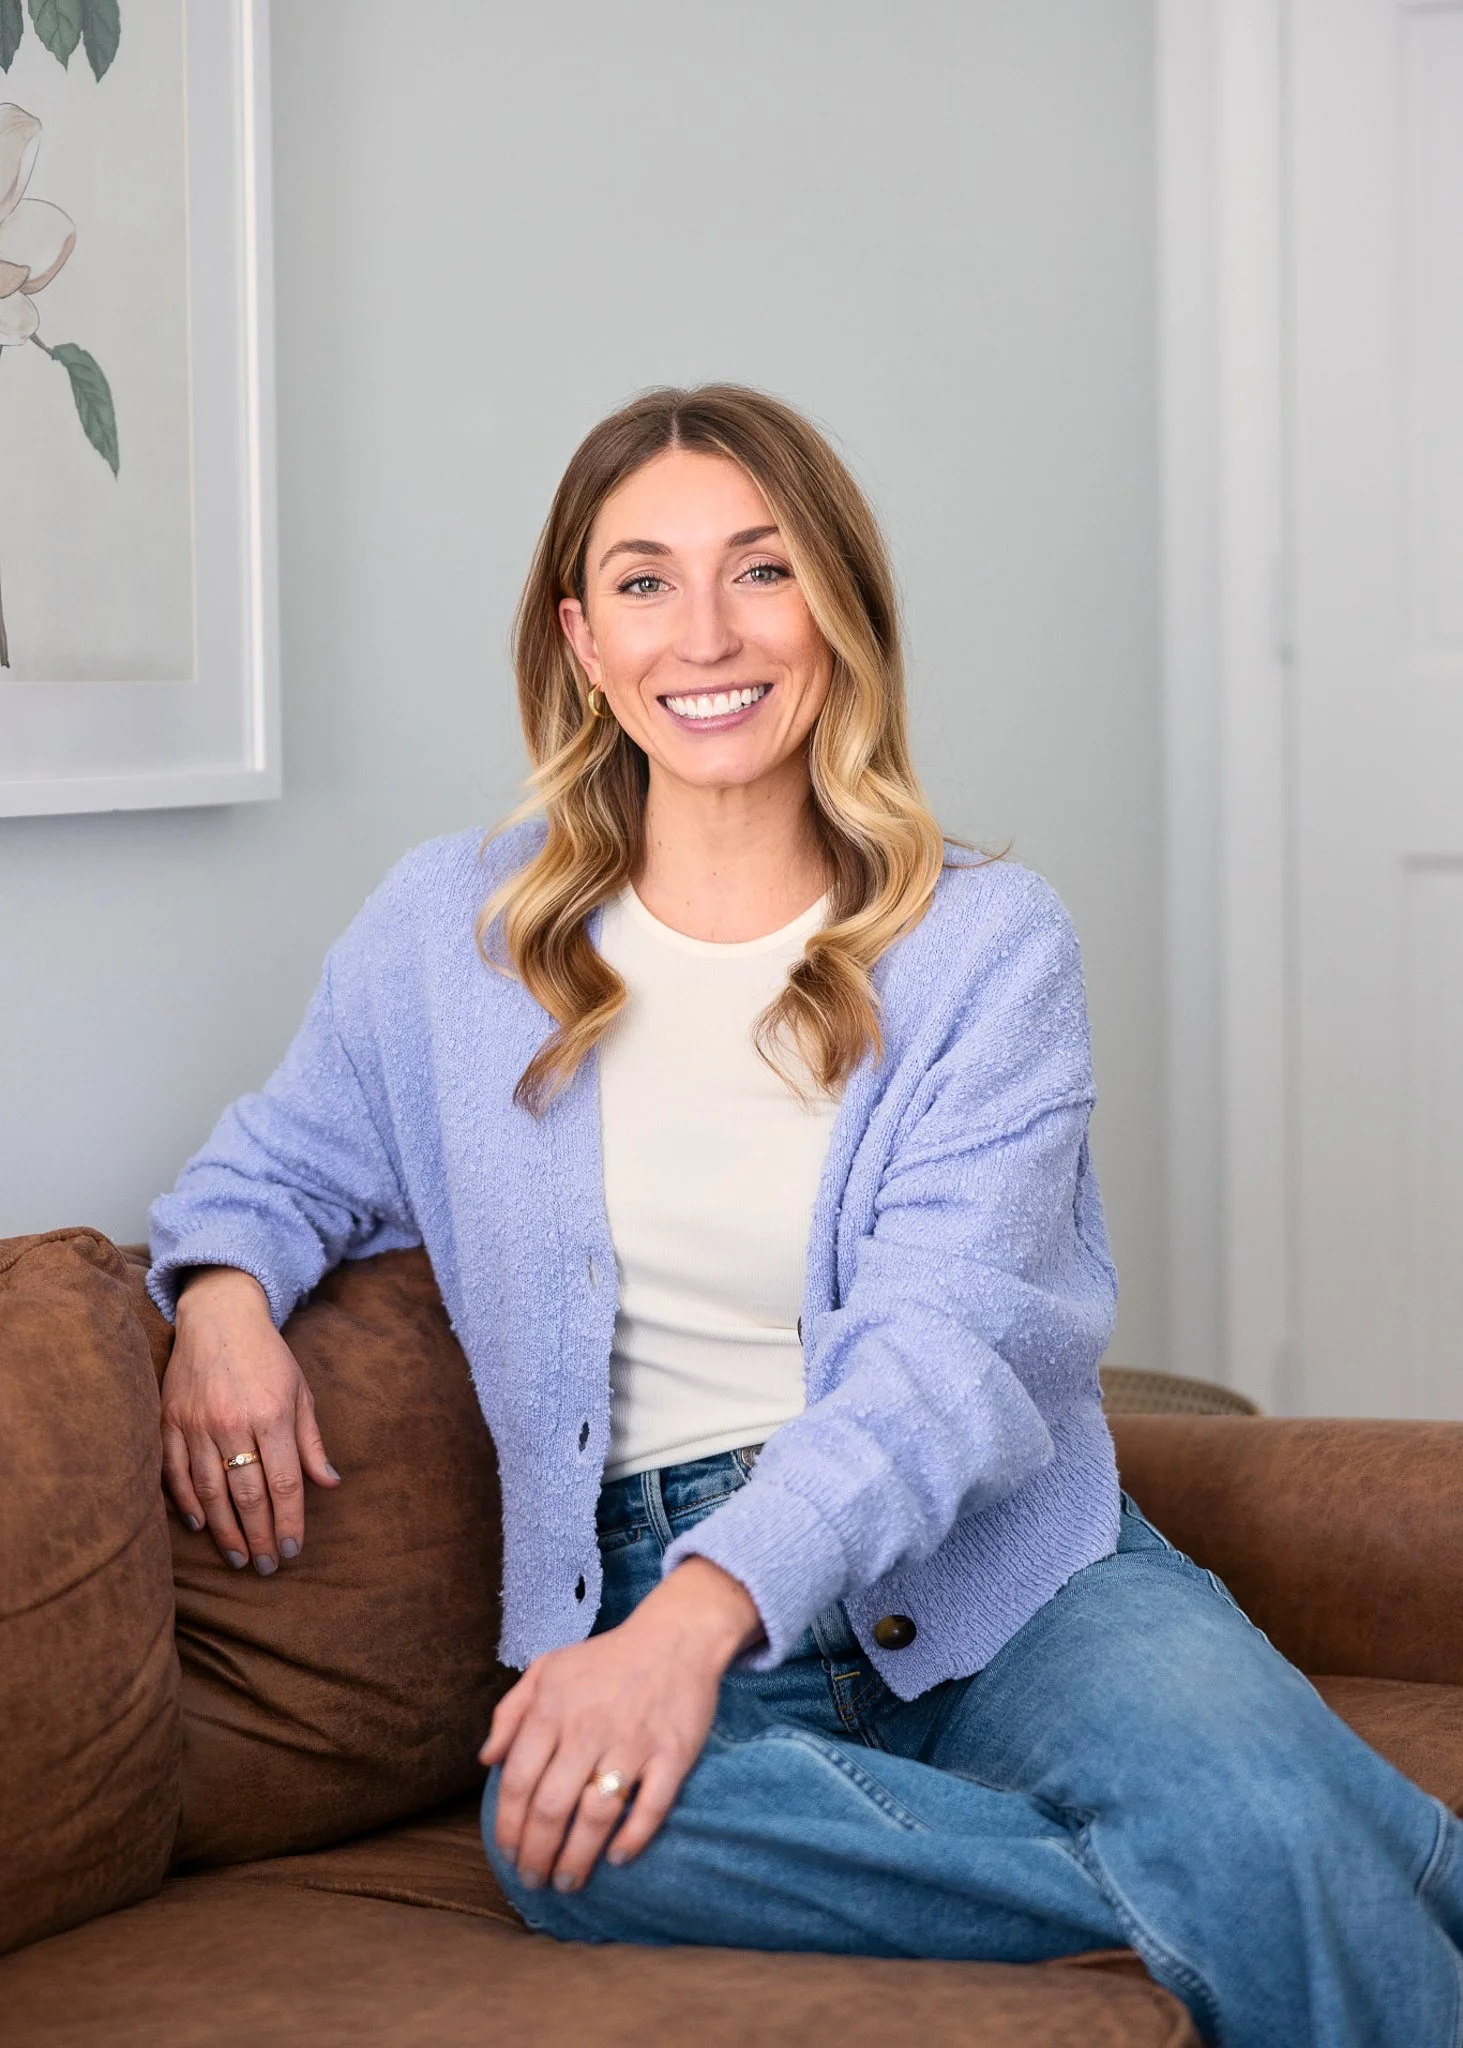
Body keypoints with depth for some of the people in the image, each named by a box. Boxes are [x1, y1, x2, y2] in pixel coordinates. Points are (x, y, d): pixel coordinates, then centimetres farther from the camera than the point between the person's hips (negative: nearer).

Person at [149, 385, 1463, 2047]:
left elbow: (948, 1343, -10)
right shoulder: (452, 932, 10)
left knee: (1265, 1822, -37)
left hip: (999, 1575, -2)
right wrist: (223, 1289, 1)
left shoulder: (986, 944, 3)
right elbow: (284, 1160, 28)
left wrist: (706, 1604, -27)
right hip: (646, 1592, 3)